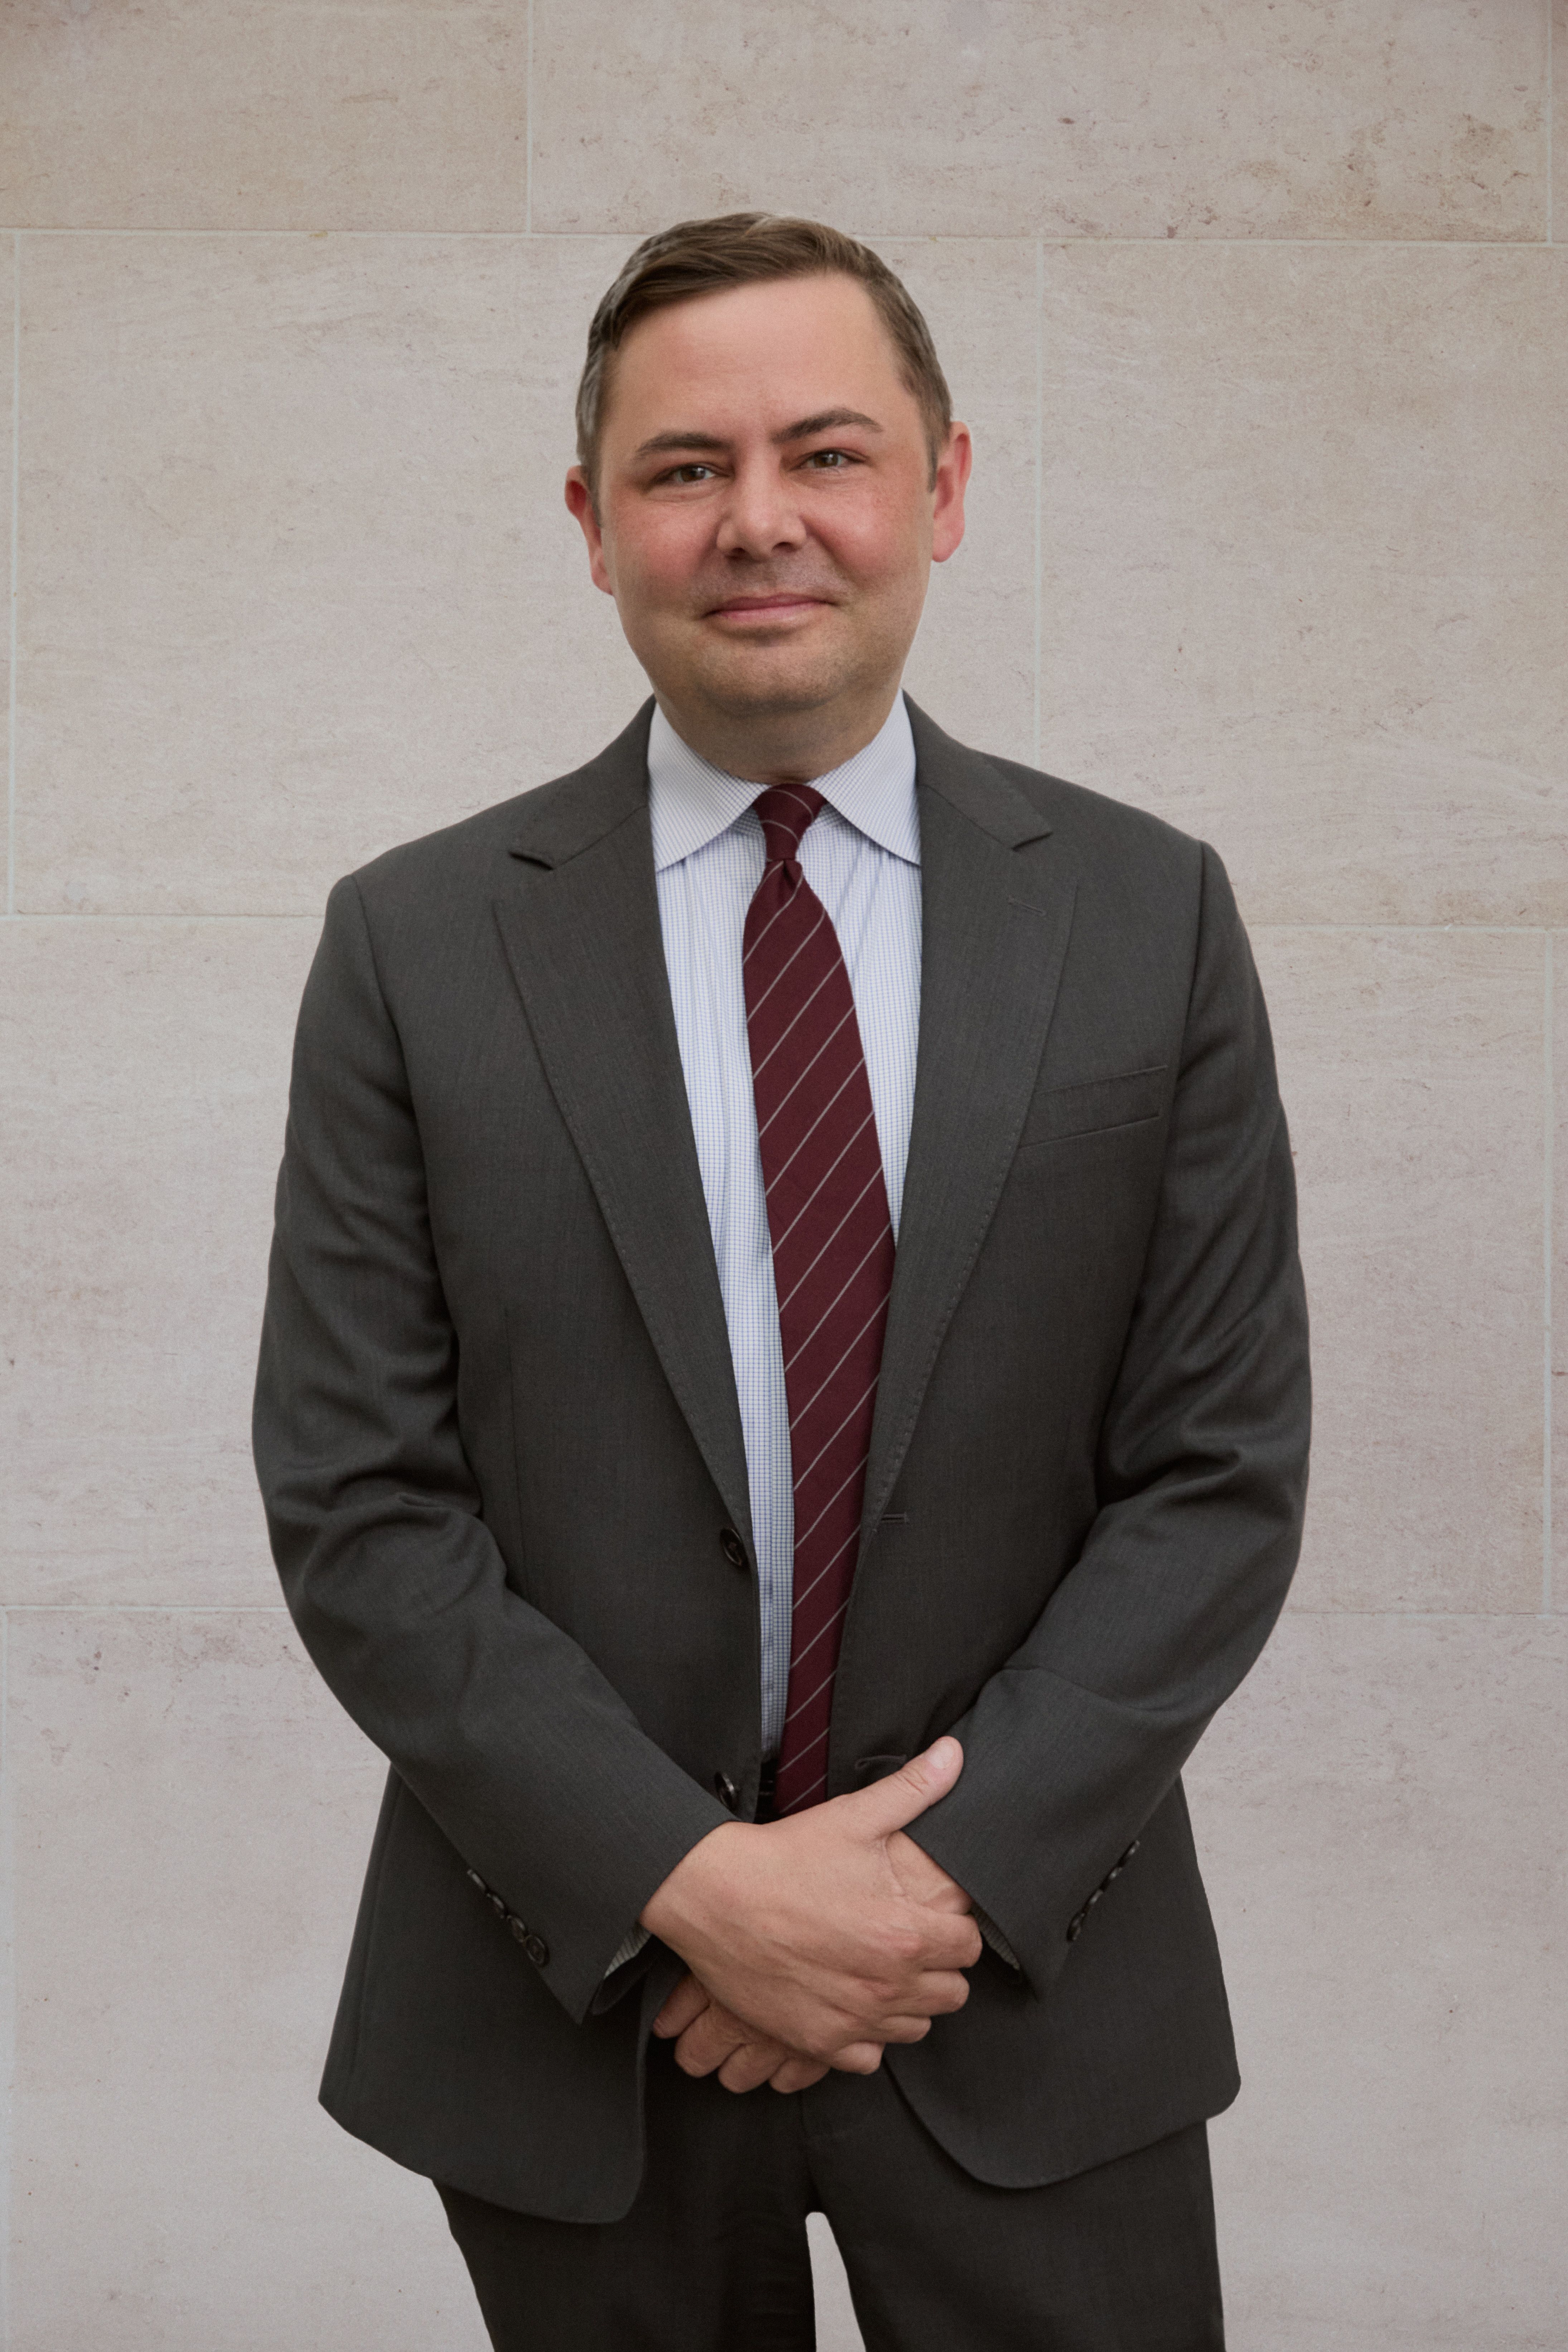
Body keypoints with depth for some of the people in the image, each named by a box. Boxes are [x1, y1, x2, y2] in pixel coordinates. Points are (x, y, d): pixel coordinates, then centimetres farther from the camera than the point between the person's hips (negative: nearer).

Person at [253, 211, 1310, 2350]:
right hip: (569, 1999, 0)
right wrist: (687, 1882, -14)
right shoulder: (415, 948, -3)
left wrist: (956, 1869, -12)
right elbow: (355, 1506, -6)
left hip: (1032, 1991, 1)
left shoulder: (1152, 920, -1)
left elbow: (1222, 1475, -3)